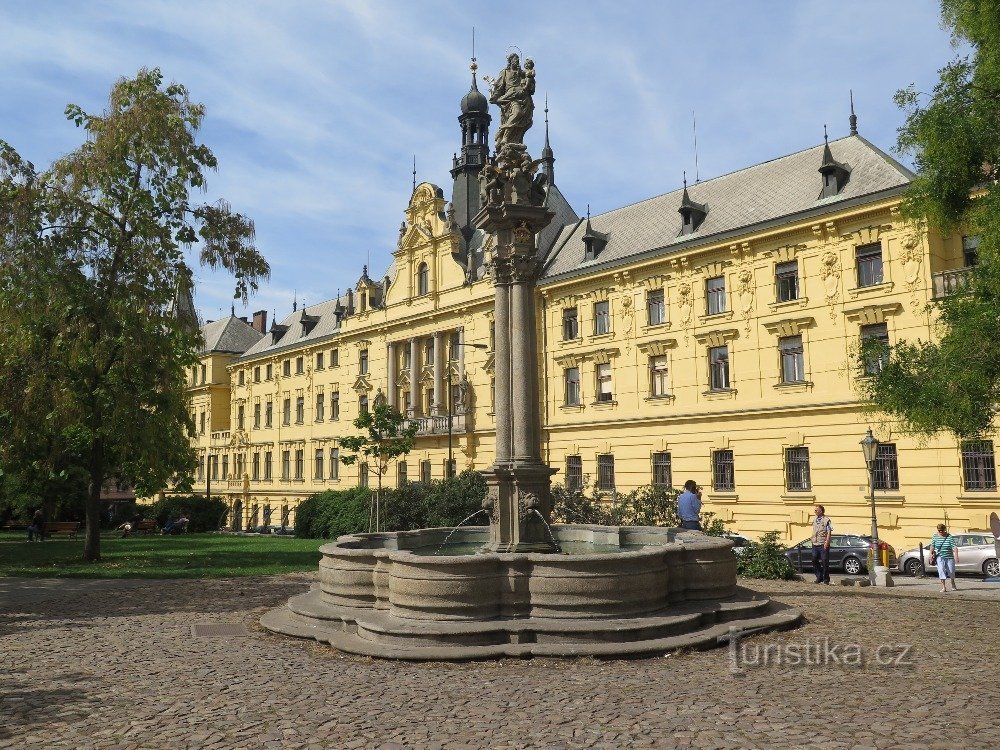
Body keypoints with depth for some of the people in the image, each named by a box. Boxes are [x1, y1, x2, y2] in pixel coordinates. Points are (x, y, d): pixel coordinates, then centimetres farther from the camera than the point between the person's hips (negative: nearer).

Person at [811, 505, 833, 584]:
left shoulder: (826, 520, -7)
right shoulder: (814, 519, 12)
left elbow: (829, 532, -10)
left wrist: (826, 543, -18)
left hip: (823, 544, -6)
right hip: (815, 544, 6)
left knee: (825, 562, -1)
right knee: (815, 561, 5)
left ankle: (826, 579, 10)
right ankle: (819, 577, 16)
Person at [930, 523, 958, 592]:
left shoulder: (950, 537, -10)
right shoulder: (935, 536, -2)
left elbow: (954, 547, -18)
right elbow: (932, 546, 5)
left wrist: (956, 555, -30)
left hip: (949, 557, -1)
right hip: (940, 557, 1)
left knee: (951, 571, 11)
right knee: (941, 571, -12)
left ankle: (953, 584, 39)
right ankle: (943, 587, -9)